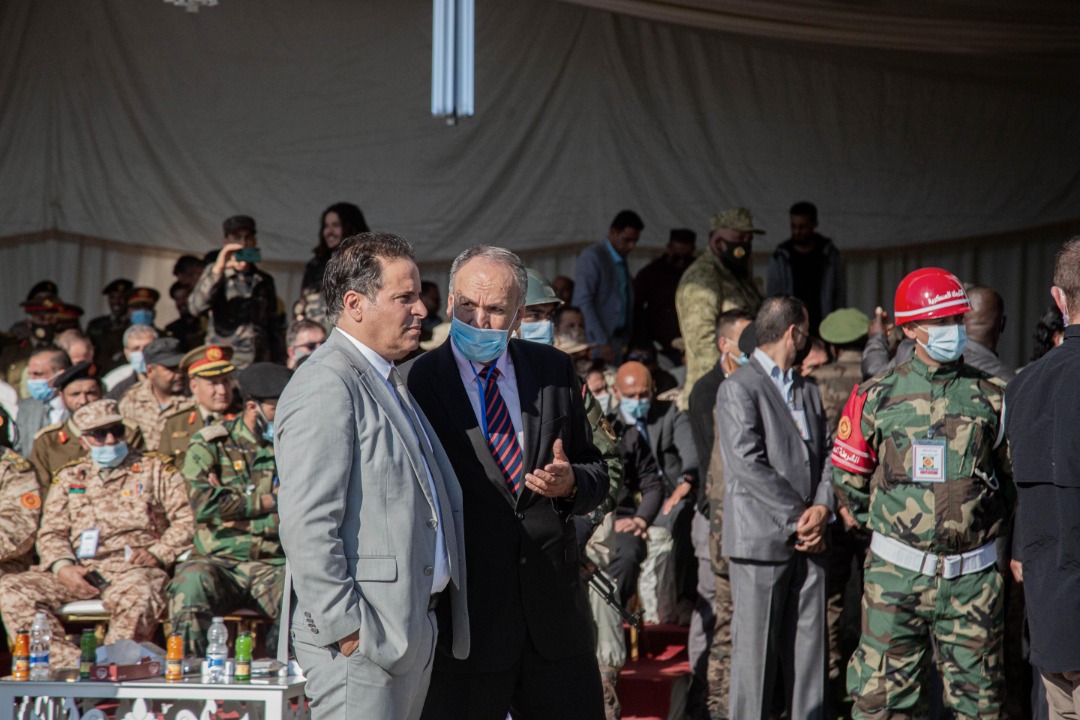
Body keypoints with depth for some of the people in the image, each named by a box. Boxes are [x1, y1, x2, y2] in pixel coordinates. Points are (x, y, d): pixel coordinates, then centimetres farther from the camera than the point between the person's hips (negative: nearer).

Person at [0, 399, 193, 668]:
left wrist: (158, 553, -10)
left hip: (132, 568, -3)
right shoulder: (69, 478, 24)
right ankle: (68, 664, -33)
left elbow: (187, 520, 6)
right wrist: (63, 567, -6)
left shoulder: (155, 470, 15)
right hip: (80, 570, 3)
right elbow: (51, 532, 15)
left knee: (136, 595, -41)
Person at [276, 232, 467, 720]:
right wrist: (342, 629, -21)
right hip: (361, 640, -10)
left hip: (413, 631, 10)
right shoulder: (325, 387, -12)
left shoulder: (388, 383, 21)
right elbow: (306, 524, -19)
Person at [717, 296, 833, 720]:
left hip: (809, 542, 7)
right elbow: (748, 465, -13)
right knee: (755, 653, -3)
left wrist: (822, 508, -6)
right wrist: (797, 519, -14)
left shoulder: (808, 392, 19)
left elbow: (826, 456, 14)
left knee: (809, 650, 6)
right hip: (761, 541, -6)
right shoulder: (738, 389, -5)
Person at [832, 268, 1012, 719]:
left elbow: (1017, 477, 14)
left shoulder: (992, 398, 4)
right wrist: (885, 525, 11)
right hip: (896, 574, -1)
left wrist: (985, 525, 11)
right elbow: (846, 478, 11)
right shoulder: (878, 397, 2)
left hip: (972, 578, 1)